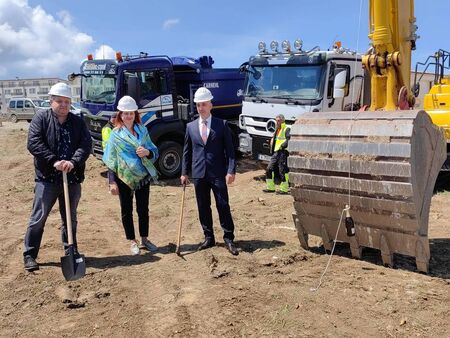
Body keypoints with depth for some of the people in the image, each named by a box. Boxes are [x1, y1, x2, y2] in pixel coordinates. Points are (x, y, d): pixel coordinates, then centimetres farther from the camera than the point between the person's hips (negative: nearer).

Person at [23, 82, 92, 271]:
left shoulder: (78, 122, 7)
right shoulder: (41, 118, -1)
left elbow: (86, 144, -5)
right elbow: (33, 143, -12)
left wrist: (73, 162, -22)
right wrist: (54, 161, -22)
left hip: (72, 179, 3)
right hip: (47, 178, -3)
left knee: (70, 219, 15)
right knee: (38, 219, 3)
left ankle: (71, 252, 28)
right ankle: (29, 255, 15)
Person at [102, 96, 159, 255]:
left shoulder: (142, 130, 6)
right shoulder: (115, 134, -2)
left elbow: (154, 152, 9)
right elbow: (111, 160, -4)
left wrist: (147, 152, -15)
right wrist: (112, 182, -10)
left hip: (143, 176, 2)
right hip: (124, 178, -2)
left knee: (143, 209, 10)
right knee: (126, 210, 7)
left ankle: (144, 239, 25)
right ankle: (133, 242, 20)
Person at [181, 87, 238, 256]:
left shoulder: (222, 125, 0)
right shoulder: (190, 126, 8)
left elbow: (229, 150, -2)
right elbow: (187, 151, 12)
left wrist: (231, 171, -11)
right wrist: (184, 172, 8)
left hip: (218, 173, -3)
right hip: (199, 174, 3)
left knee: (223, 206, 0)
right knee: (203, 207, 10)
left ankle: (228, 239, 11)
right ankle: (208, 238, 22)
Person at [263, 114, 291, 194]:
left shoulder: (287, 129, -7)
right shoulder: (277, 130, 21)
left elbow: (289, 140, -19)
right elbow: (273, 140, 29)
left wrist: (283, 146, -24)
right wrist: (272, 148, 15)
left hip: (283, 152, -9)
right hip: (276, 152, 9)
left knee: (283, 170, -5)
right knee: (269, 169, 7)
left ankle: (284, 188, 4)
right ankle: (270, 187, 14)